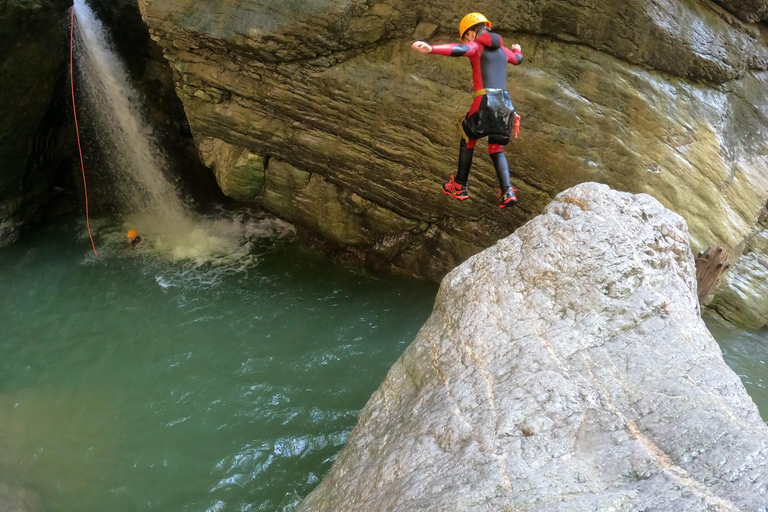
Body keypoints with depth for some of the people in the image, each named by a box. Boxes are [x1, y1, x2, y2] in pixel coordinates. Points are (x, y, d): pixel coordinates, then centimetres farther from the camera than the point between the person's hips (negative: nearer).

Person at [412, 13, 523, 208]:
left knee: (467, 141, 16)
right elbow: (517, 60, 45)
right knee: (496, 150, 14)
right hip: (505, 102, 5)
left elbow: (460, 49, -21)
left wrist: (430, 49, -34)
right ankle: (507, 192, -5)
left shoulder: (476, 46, 3)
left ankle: (460, 187, 24)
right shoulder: (503, 50, 22)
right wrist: (517, 50, 69)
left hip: (485, 101, -5)